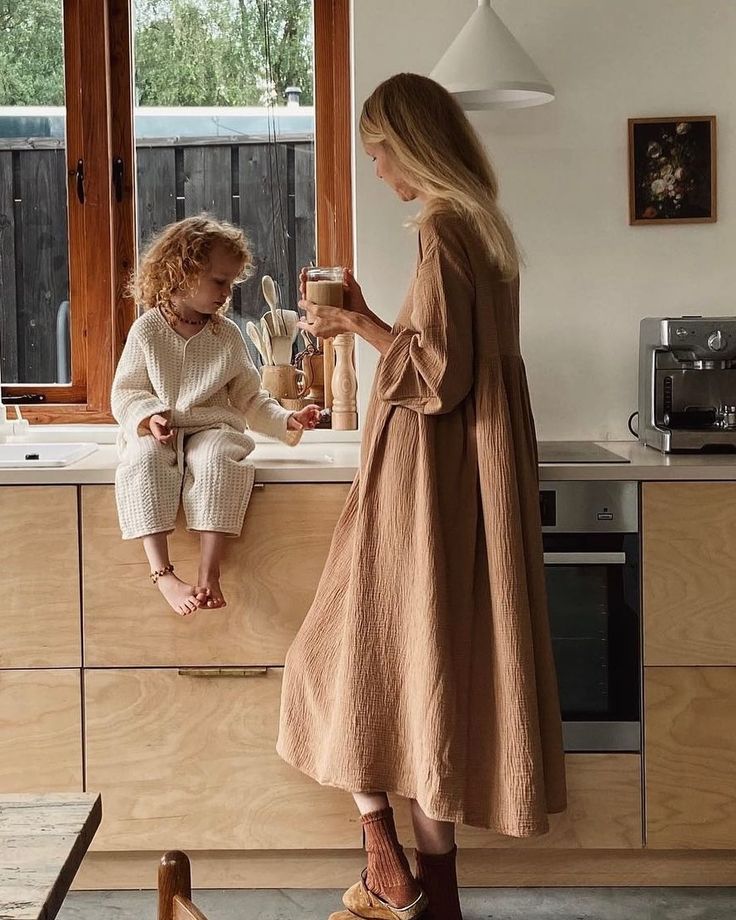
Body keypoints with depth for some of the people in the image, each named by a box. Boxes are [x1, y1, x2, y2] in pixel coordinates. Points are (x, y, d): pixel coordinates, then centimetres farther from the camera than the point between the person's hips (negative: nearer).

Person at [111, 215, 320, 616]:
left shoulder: (227, 335, 8)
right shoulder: (146, 330, 2)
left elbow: (251, 398, 12)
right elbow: (125, 391, 4)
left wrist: (286, 421, -3)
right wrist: (149, 416, -16)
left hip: (212, 429, 1)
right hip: (156, 433, -1)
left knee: (216, 458, -34)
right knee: (142, 460, -34)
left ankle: (209, 572, -35)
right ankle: (163, 574, -37)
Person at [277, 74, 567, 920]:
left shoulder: (442, 229, -15)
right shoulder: (483, 223, 13)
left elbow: (438, 370, -18)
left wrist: (356, 323, -7)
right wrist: (367, 323, 17)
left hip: (428, 487, -9)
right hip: (473, 475, 9)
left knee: (377, 657, 2)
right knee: (445, 662, 12)